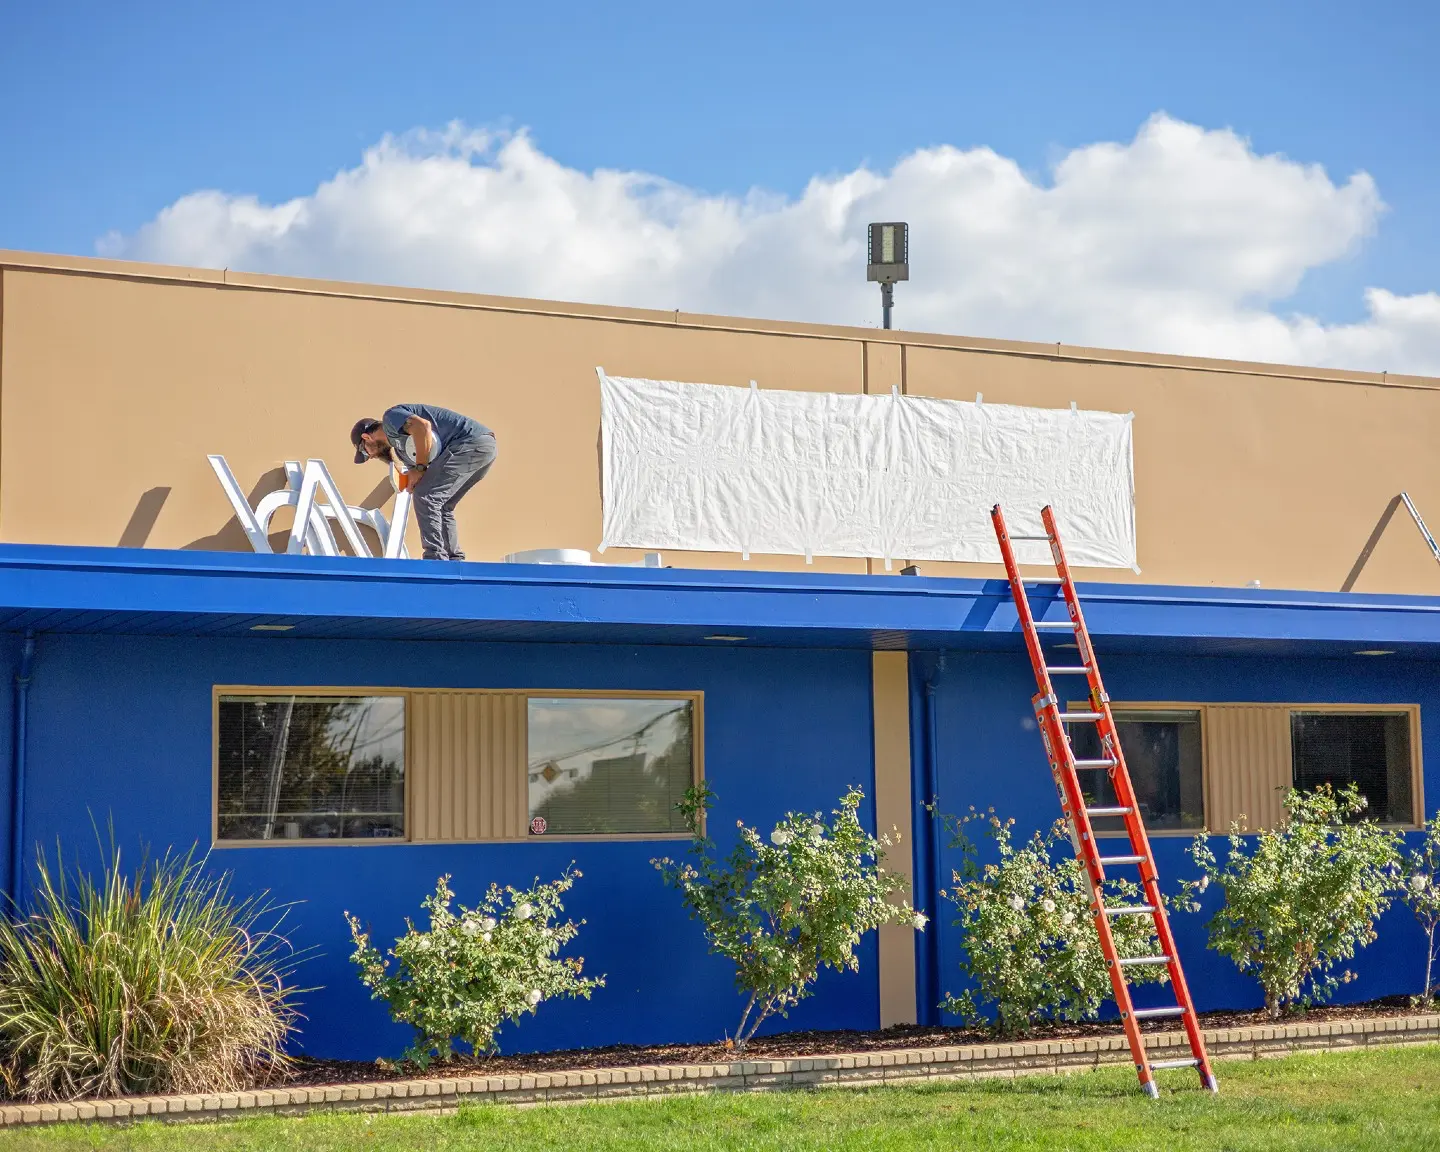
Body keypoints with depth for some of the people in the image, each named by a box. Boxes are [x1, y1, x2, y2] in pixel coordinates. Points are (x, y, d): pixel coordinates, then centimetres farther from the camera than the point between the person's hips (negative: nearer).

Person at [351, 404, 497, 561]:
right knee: (441, 507, 17)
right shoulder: (400, 446, 28)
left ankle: (436, 562, -13)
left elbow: (423, 426, -19)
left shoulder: (390, 418, 1)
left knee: (425, 497, -10)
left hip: (472, 441, -10)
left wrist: (419, 468, -12)